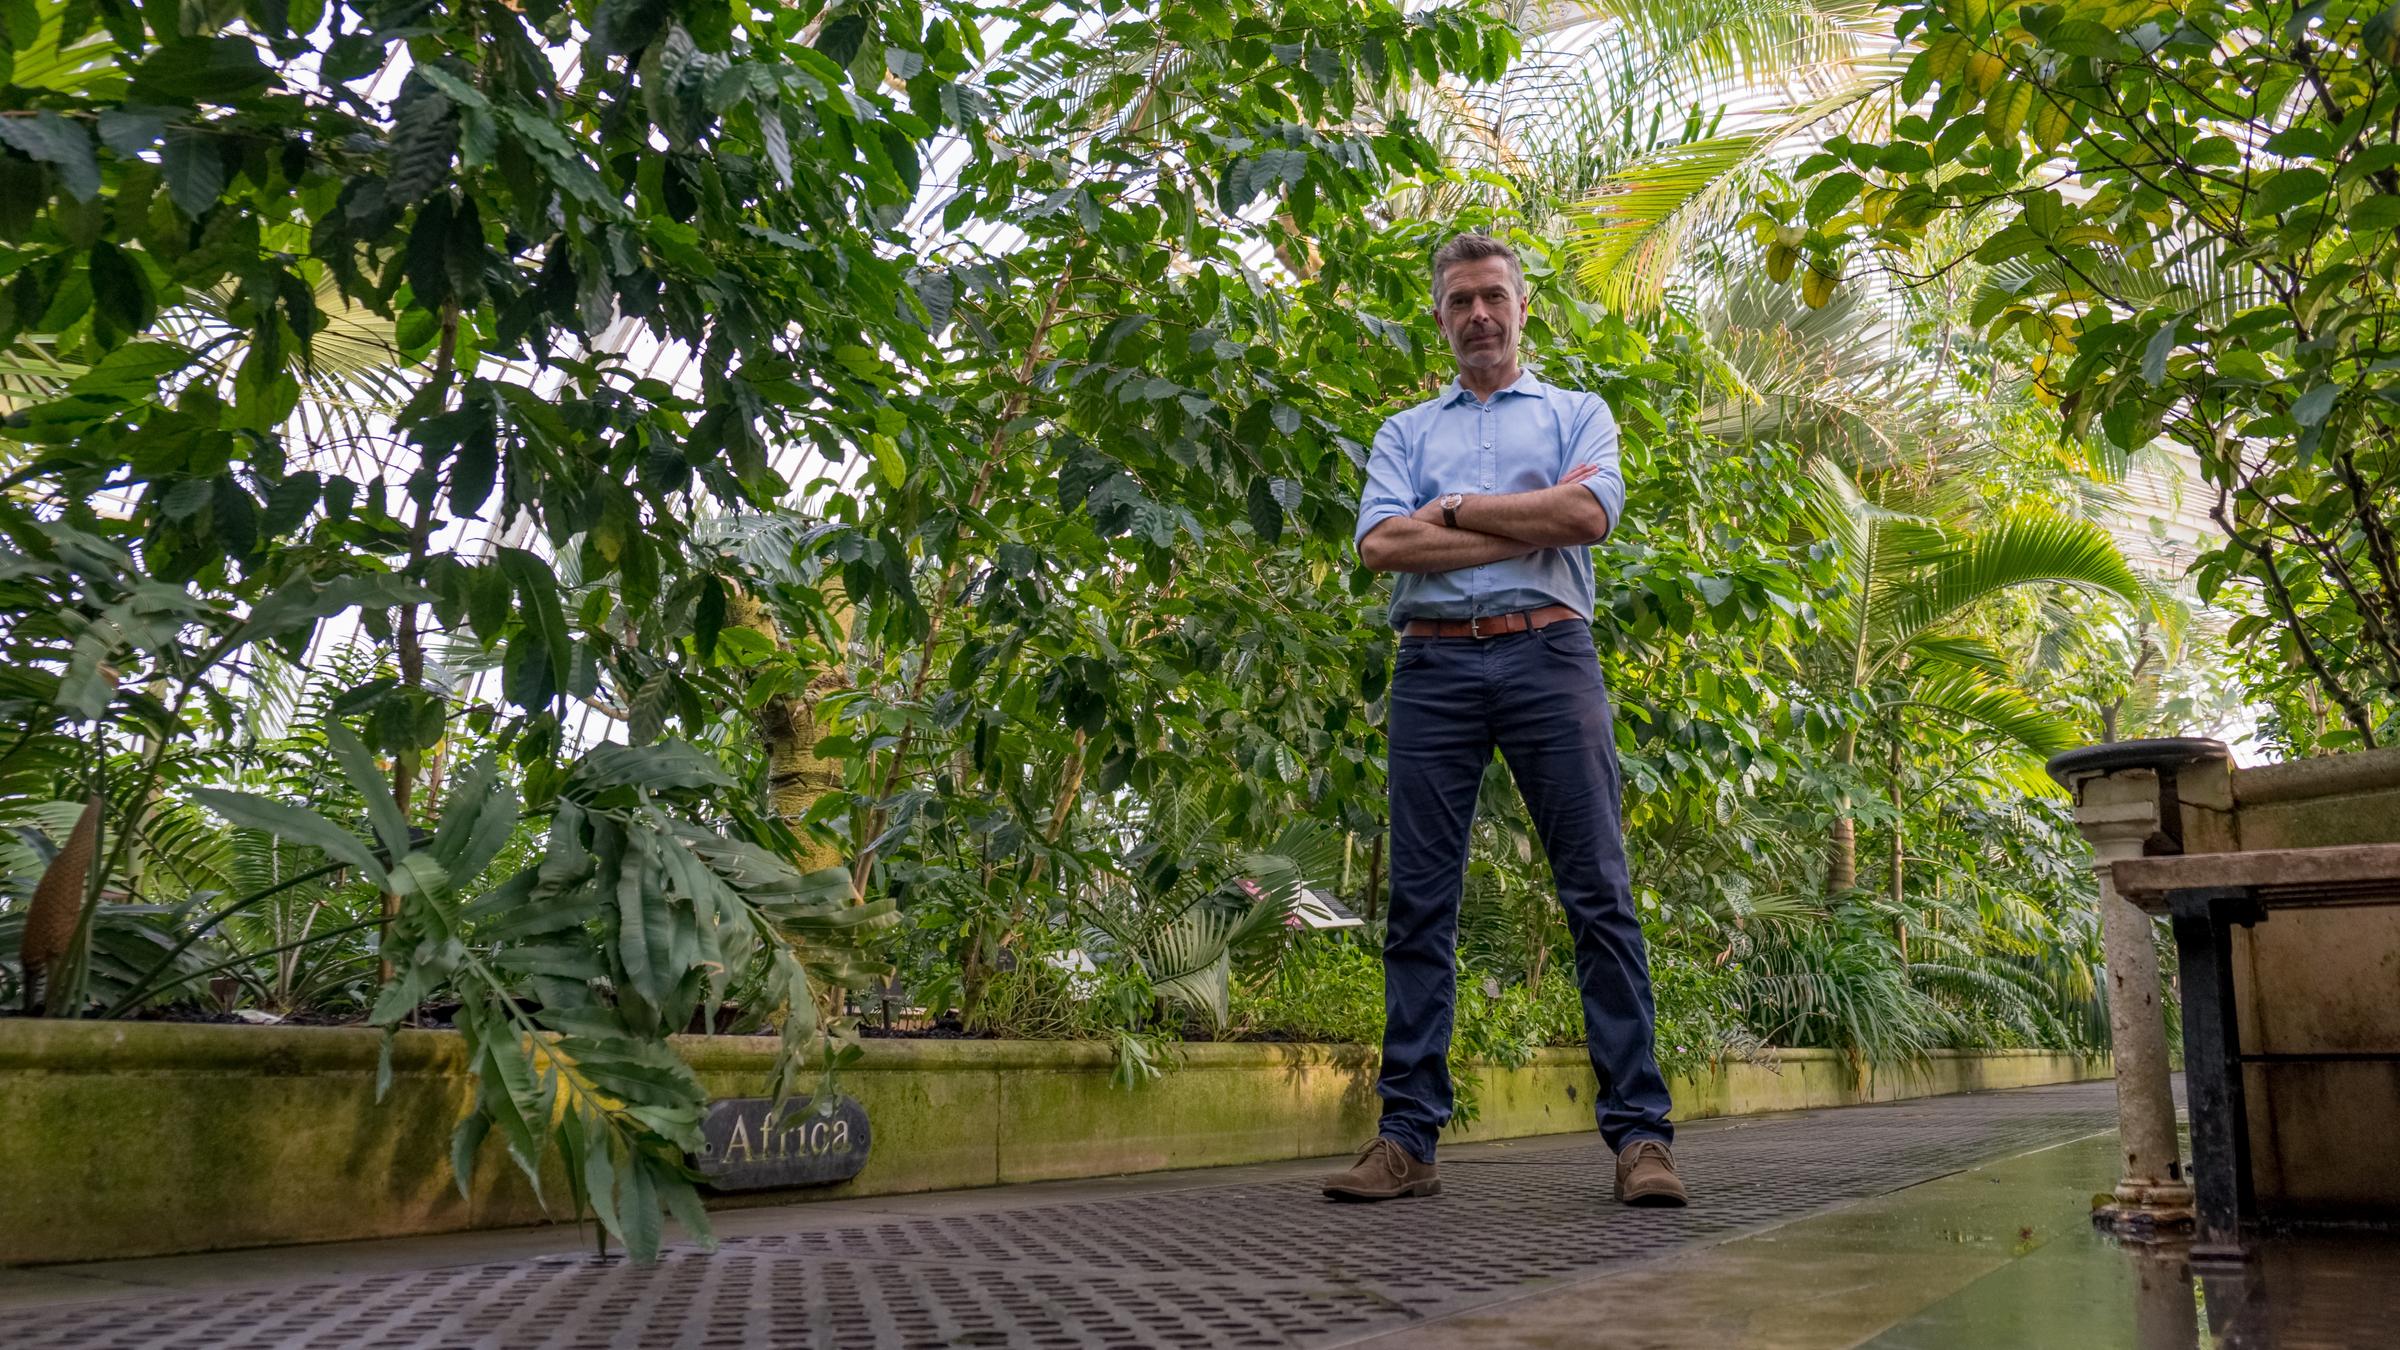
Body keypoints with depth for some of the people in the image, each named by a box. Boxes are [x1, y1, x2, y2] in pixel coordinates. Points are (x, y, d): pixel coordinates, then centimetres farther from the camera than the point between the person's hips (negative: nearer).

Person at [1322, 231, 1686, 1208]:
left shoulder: (1576, 414, 17)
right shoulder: (1405, 432, 20)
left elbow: (1588, 514, -4)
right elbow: (1380, 544, 1)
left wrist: (1453, 509, 0)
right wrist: (1528, 524, -2)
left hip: (1547, 654, -1)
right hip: (1433, 665, 2)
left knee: (1599, 893, -6)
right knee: (1419, 901, -1)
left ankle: (1639, 1132, -2)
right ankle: (1407, 1137, 3)